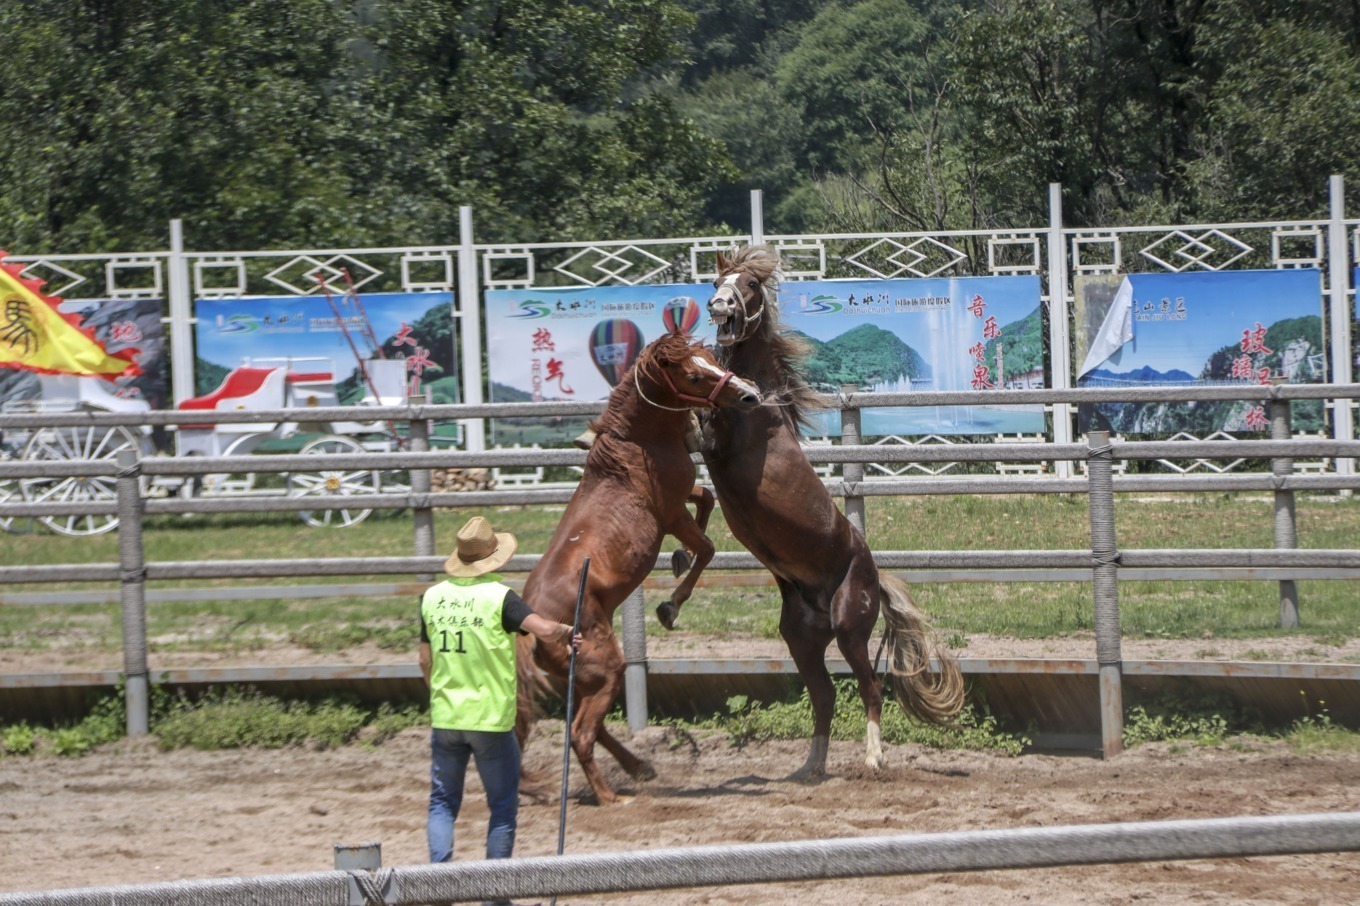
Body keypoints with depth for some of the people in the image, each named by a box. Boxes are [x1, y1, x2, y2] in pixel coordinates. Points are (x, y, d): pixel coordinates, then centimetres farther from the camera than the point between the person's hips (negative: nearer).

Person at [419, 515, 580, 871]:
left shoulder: (432, 597, 3)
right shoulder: (499, 596, -12)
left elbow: (425, 661, 10)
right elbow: (544, 629, -27)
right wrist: (567, 633, -7)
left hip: (445, 718, 4)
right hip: (491, 720, -4)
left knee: (442, 802, 13)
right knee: (503, 807, 9)